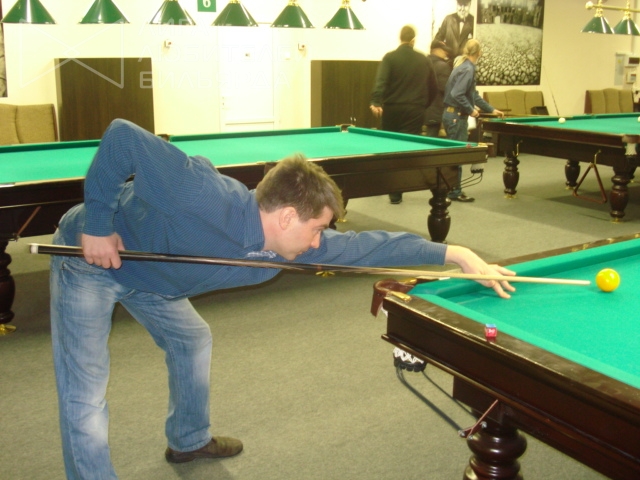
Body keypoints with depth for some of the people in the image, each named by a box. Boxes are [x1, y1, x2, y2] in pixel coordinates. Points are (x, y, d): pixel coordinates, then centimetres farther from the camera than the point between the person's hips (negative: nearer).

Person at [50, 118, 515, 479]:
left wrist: (454, 252, -11)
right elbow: (122, 136, -34)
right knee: (86, 395, -9)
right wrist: (97, 224, -30)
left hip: (141, 275, 8)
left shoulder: (285, 248, -15)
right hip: (90, 253, -7)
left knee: (192, 339, 20)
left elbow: (364, 245, -9)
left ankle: (189, 439, 44)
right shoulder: (208, 197, -38)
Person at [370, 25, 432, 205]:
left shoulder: (390, 57, -1)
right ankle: (395, 193, -1)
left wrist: (376, 102, -26)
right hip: (414, 111, 1)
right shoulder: (423, 59, 7)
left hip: (391, 109, 0)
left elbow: (381, 81, -17)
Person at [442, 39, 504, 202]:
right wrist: (471, 110, -15)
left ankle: (451, 189, 20)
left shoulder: (463, 66, 16)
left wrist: (491, 110, 26)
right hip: (456, 116, -10)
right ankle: (455, 192, 3)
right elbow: (457, 94, -26)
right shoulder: (468, 69, -15)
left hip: (452, 114, 10)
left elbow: (474, 95, 22)